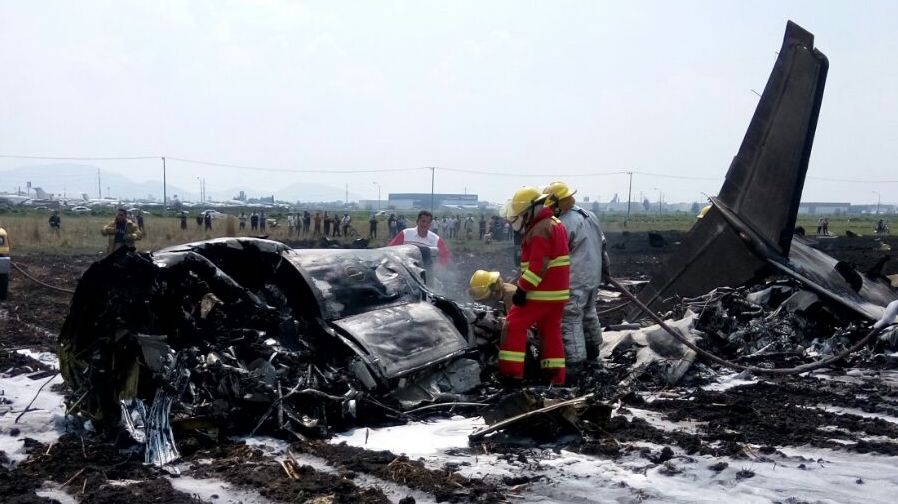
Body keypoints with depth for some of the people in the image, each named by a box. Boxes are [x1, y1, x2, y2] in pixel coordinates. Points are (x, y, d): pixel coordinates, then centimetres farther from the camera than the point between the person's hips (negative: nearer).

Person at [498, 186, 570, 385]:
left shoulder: (539, 230, -18)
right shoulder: (556, 224, 15)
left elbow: (538, 265, -25)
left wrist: (522, 289, -22)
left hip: (541, 292, -10)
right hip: (559, 291, 10)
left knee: (515, 325, -3)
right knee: (551, 330, 14)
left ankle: (511, 370, -5)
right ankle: (556, 375, 16)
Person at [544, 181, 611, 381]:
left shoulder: (564, 224, -19)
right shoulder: (590, 215, 9)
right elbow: (602, 244, 17)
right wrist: (604, 267, 28)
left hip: (575, 280, -9)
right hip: (593, 276, 9)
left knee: (570, 319, -7)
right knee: (588, 312, 24)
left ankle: (574, 363, -10)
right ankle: (593, 349, 39)